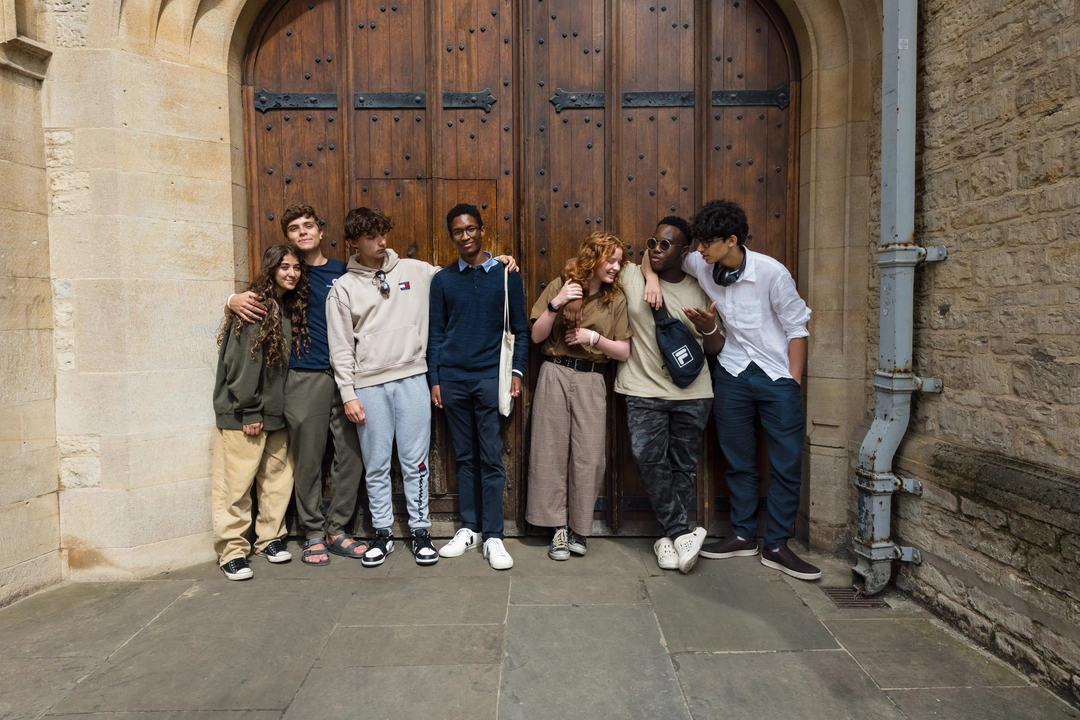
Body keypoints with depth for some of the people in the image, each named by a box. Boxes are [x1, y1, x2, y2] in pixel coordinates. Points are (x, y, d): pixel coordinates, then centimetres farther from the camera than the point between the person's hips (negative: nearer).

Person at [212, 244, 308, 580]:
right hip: (244, 414, -7)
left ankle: (270, 538, 26)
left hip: (276, 413, 7)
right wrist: (249, 412, -14)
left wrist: (282, 406, 10)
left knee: (278, 478, 11)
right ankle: (232, 551, 11)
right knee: (236, 484, -1)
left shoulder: (291, 309, 12)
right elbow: (241, 362, -14)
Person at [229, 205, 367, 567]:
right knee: (308, 459, 2)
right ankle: (313, 534, 18)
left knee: (351, 455, 3)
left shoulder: (343, 272, 11)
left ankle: (337, 529, 19)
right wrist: (235, 300, -11)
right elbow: (254, 299, 12)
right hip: (304, 377, -2)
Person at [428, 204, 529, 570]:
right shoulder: (442, 280, 8)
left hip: (491, 378, -2)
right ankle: (469, 527, 21)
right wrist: (434, 380, 4)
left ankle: (493, 536, 7)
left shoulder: (506, 275, 3)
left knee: (491, 459, -1)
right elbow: (435, 333, 9)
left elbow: (520, 329, 5)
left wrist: (517, 371, -5)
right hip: (453, 380, 2)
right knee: (465, 457, 10)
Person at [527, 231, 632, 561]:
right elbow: (537, 336, 0)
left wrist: (594, 337, -11)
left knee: (588, 457, -1)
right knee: (552, 452, 1)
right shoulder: (559, 286, 3)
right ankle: (558, 527, 13)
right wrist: (555, 305, -13)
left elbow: (623, 352, 4)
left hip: (591, 381, 1)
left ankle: (579, 528, 16)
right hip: (555, 375, -1)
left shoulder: (616, 299, 6)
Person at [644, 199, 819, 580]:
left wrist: (793, 383, -11)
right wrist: (653, 278, -10)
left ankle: (776, 546, 14)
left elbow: (796, 327, -9)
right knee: (738, 460, 12)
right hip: (733, 373, 4)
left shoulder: (771, 272, -15)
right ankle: (743, 536, 27)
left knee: (787, 464, 0)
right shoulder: (702, 266, -4)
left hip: (777, 376, -3)